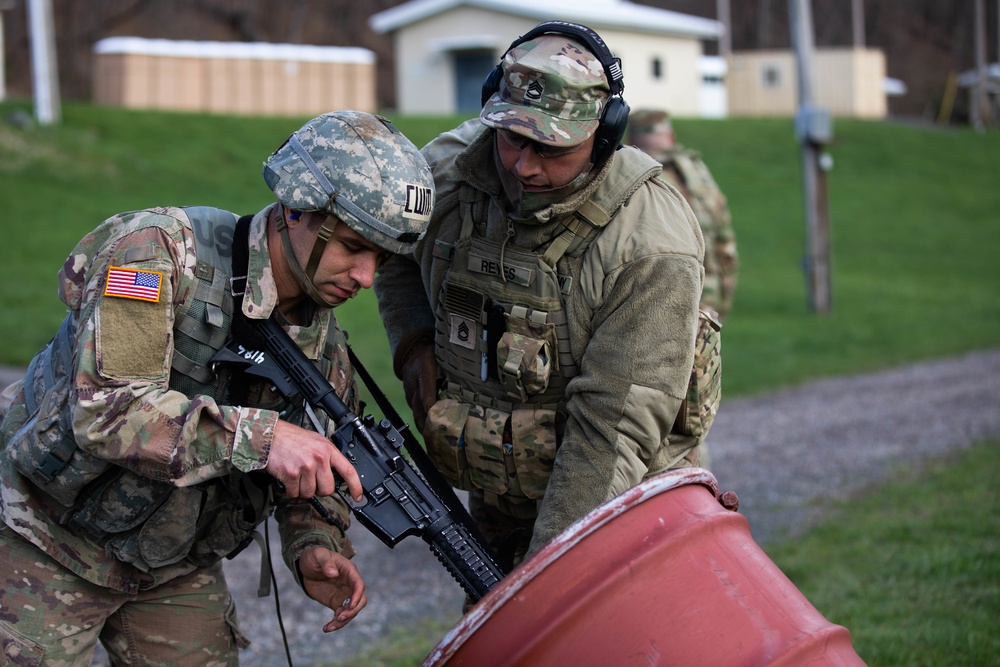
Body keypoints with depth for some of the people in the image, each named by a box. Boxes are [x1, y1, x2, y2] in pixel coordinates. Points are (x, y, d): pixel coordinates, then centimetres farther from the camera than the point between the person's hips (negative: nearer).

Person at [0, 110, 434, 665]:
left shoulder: (324, 342, -3)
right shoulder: (157, 250, -24)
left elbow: (313, 470, 9)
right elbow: (105, 410, -35)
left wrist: (315, 549, -13)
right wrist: (258, 437, -44)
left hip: (178, 568, 6)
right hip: (48, 547, -5)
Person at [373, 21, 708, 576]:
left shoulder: (651, 246, -26)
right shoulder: (447, 166, -9)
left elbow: (614, 430, -28)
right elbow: (393, 251, 16)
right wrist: (412, 346, -1)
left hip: (616, 504, -5)